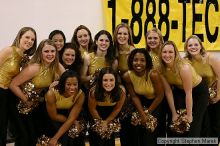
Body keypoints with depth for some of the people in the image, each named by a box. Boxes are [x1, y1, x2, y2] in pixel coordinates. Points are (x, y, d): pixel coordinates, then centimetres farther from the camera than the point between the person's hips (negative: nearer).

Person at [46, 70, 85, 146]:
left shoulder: (80, 95, -27)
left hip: (68, 111, 3)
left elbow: (71, 119, -27)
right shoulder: (51, 94, -35)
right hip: (52, 114, -2)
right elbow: (54, 116, -22)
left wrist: (55, 138, -31)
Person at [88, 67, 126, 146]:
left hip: (111, 119, 2)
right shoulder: (94, 92, -37)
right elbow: (92, 109, -17)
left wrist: (106, 122, -6)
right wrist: (101, 122, -4)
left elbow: (117, 109, -13)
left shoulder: (121, 92, -32)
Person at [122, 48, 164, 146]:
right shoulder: (127, 76, -21)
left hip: (156, 103, -3)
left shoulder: (153, 74, -31)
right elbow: (134, 96, -10)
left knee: (150, 132, -9)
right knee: (136, 129, -2)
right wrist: (142, 114, -18)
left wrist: (148, 113, -12)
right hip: (141, 102, 3)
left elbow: (160, 96, -20)